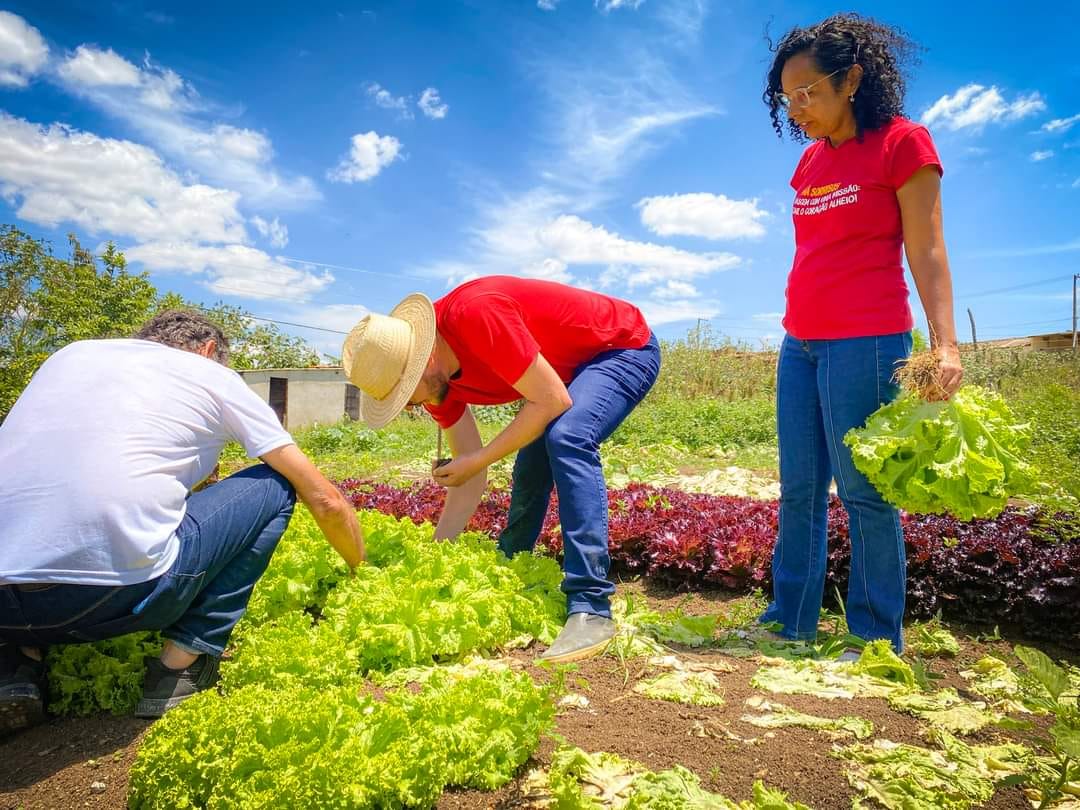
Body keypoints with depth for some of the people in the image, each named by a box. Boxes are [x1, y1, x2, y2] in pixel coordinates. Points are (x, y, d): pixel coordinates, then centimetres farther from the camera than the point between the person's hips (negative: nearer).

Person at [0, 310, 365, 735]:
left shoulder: (72, 353, 23)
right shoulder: (215, 376, 12)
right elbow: (326, 500, 14)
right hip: (114, 597, -5)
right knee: (276, 486, 14)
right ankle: (180, 666, 9)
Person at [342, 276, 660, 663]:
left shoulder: (475, 314, -34)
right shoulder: (435, 376, -8)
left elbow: (553, 401, -31)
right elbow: (469, 476, -3)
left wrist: (477, 460, -26)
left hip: (627, 347, -8)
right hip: (571, 368, 8)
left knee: (568, 439, -31)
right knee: (529, 474, 8)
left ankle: (590, 608, -29)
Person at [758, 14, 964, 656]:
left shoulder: (903, 143, -1)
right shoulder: (810, 162, 17)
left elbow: (926, 253, -6)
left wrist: (946, 344, -17)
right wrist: (800, 332, 16)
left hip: (866, 341, -7)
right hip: (800, 344, 7)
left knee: (862, 491, -3)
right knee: (799, 490, 8)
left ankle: (877, 639, 12)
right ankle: (790, 623, 18)